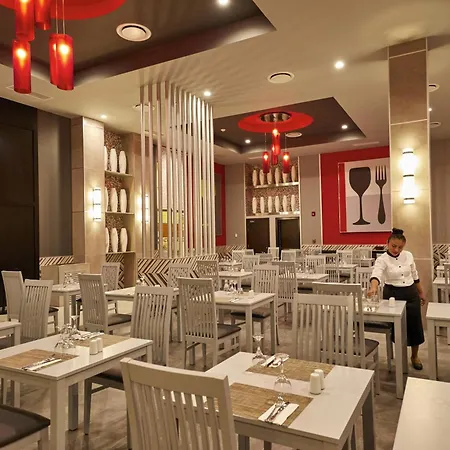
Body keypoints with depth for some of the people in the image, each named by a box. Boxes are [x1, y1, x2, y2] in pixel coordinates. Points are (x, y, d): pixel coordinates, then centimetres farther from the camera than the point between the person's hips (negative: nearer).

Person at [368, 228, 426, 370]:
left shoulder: (408, 256, -1)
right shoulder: (382, 259, -15)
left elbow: (415, 276, 12)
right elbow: (376, 274, -35)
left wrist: (421, 293, 17)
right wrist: (374, 287, -54)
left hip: (411, 293, 4)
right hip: (392, 294, -3)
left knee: (415, 325, 8)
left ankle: (414, 356, 31)